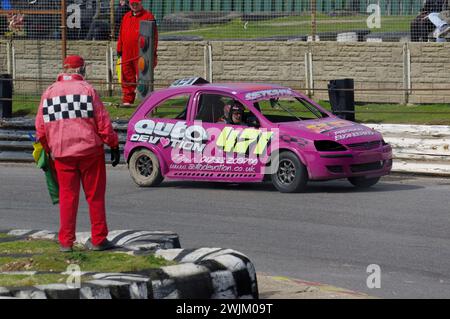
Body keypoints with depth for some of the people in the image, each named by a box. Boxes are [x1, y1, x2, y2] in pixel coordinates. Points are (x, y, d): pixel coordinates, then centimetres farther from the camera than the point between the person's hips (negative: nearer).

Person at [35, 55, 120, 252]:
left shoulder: (49, 92, 5)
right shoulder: (86, 89, -5)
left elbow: (40, 128, 8)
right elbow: (103, 122, -7)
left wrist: (48, 149, 21)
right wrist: (114, 145, 2)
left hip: (62, 153, 3)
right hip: (89, 150, -3)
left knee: (67, 196, 9)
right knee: (95, 195, 6)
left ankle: (66, 242, 6)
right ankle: (98, 240, 7)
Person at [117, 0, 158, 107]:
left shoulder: (148, 16, -1)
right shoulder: (126, 17, 18)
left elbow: (153, 35, -5)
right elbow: (121, 34, 21)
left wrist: (152, 52, -11)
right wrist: (119, 49, 15)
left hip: (141, 54, -6)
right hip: (126, 53, 6)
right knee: (127, 77, 6)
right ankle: (127, 100, 11)